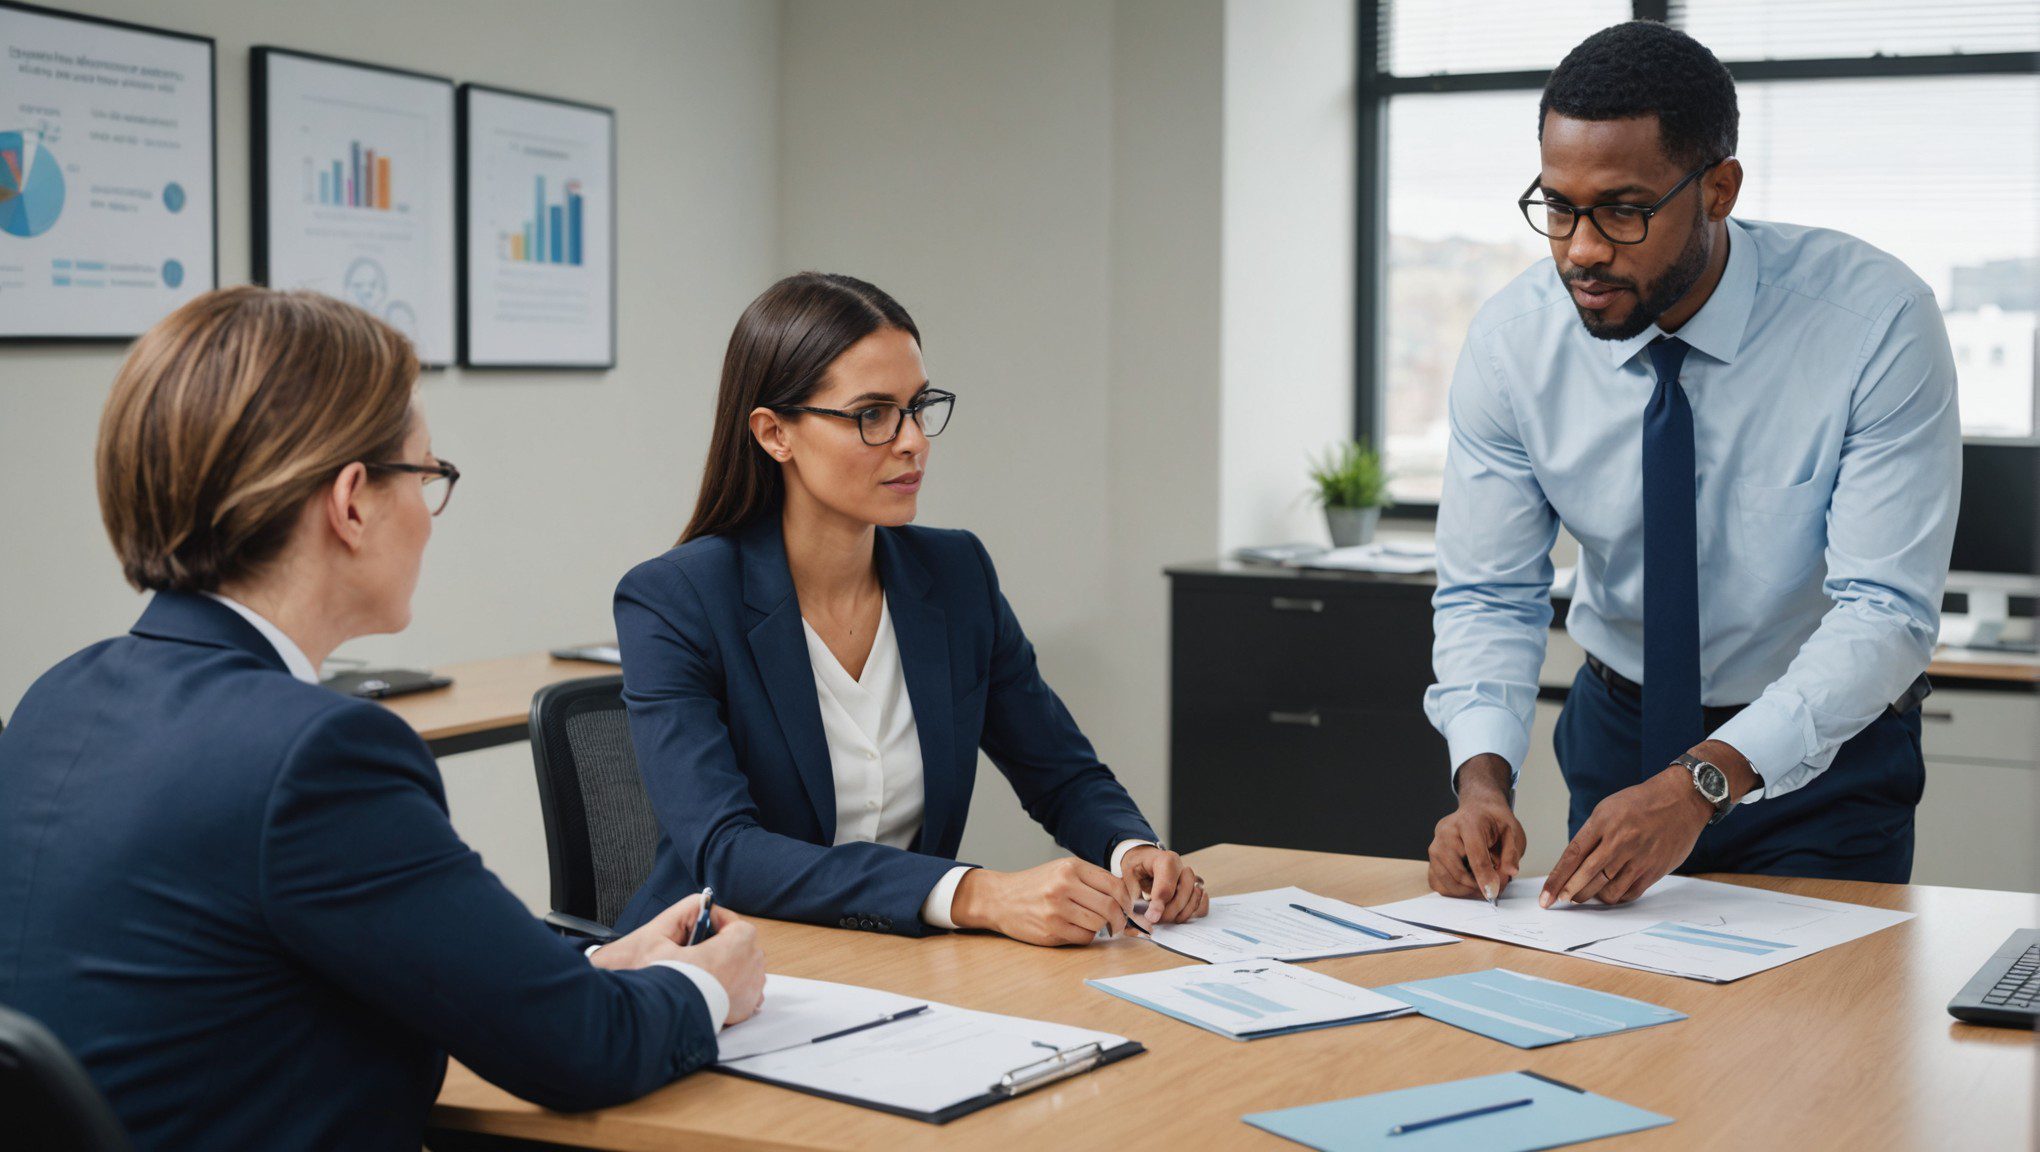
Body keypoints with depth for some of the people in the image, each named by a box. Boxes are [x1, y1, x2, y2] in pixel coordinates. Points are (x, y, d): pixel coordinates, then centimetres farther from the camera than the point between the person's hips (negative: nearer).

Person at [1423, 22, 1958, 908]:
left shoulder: (1876, 321, -22)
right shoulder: (1512, 340, -13)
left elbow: (1885, 612, -26)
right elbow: (1487, 595, -8)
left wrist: (1701, 784, -38)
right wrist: (1483, 775, -27)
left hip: (1822, 755, -2)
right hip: (1620, 729, 2)